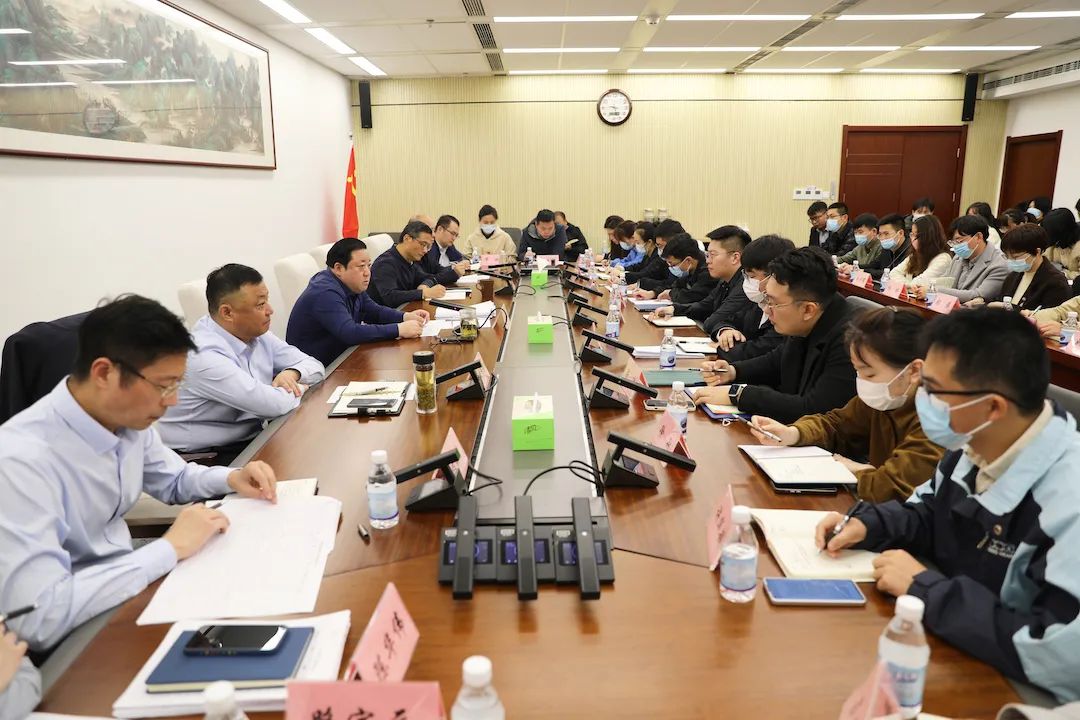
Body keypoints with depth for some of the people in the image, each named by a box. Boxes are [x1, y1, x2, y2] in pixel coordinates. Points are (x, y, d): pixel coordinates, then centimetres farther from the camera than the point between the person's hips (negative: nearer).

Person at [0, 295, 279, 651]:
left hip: (128, 587, 7)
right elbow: (39, 617, -35)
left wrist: (231, 478, -6)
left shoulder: (129, 418, -6)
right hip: (66, 641, -7)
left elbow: (174, 479, 14)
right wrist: (171, 548, -28)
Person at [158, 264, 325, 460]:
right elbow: (273, 404, -28)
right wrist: (300, 389, -7)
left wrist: (291, 373, -12)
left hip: (253, 438, 8)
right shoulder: (204, 356, -22)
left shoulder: (256, 333, 3)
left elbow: (315, 366, 10)